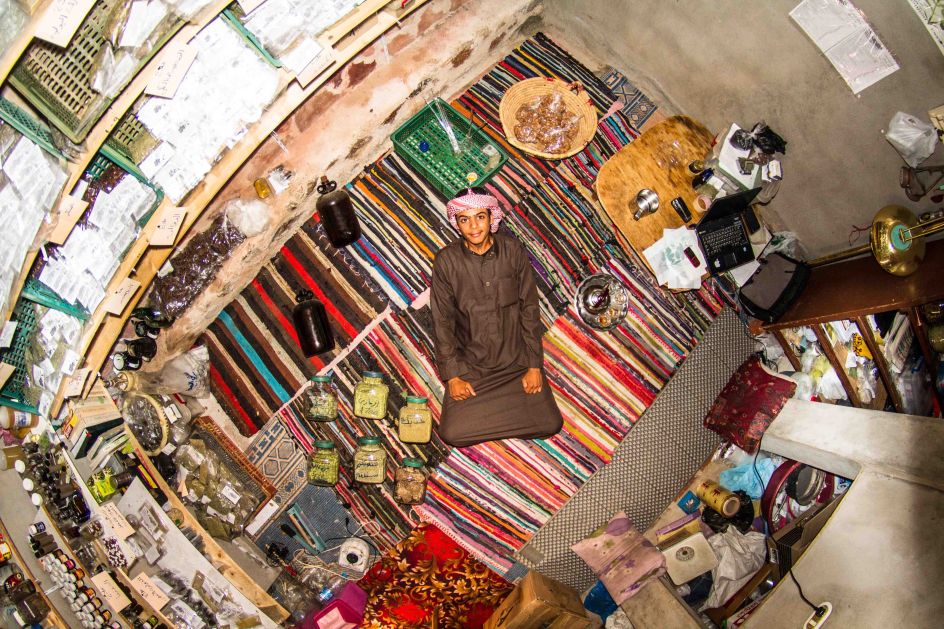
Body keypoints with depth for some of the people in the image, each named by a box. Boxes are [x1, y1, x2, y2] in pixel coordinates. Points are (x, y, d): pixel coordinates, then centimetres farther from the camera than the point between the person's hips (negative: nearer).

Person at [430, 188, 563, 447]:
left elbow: (529, 309, -3)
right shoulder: (446, 260, -10)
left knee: (549, 424, -9)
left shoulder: (513, 250, -7)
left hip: (516, 358, 1)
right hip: (470, 364, -1)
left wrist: (534, 365, -5)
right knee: (452, 433, -13)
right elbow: (442, 321, -5)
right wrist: (452, 376, -8)